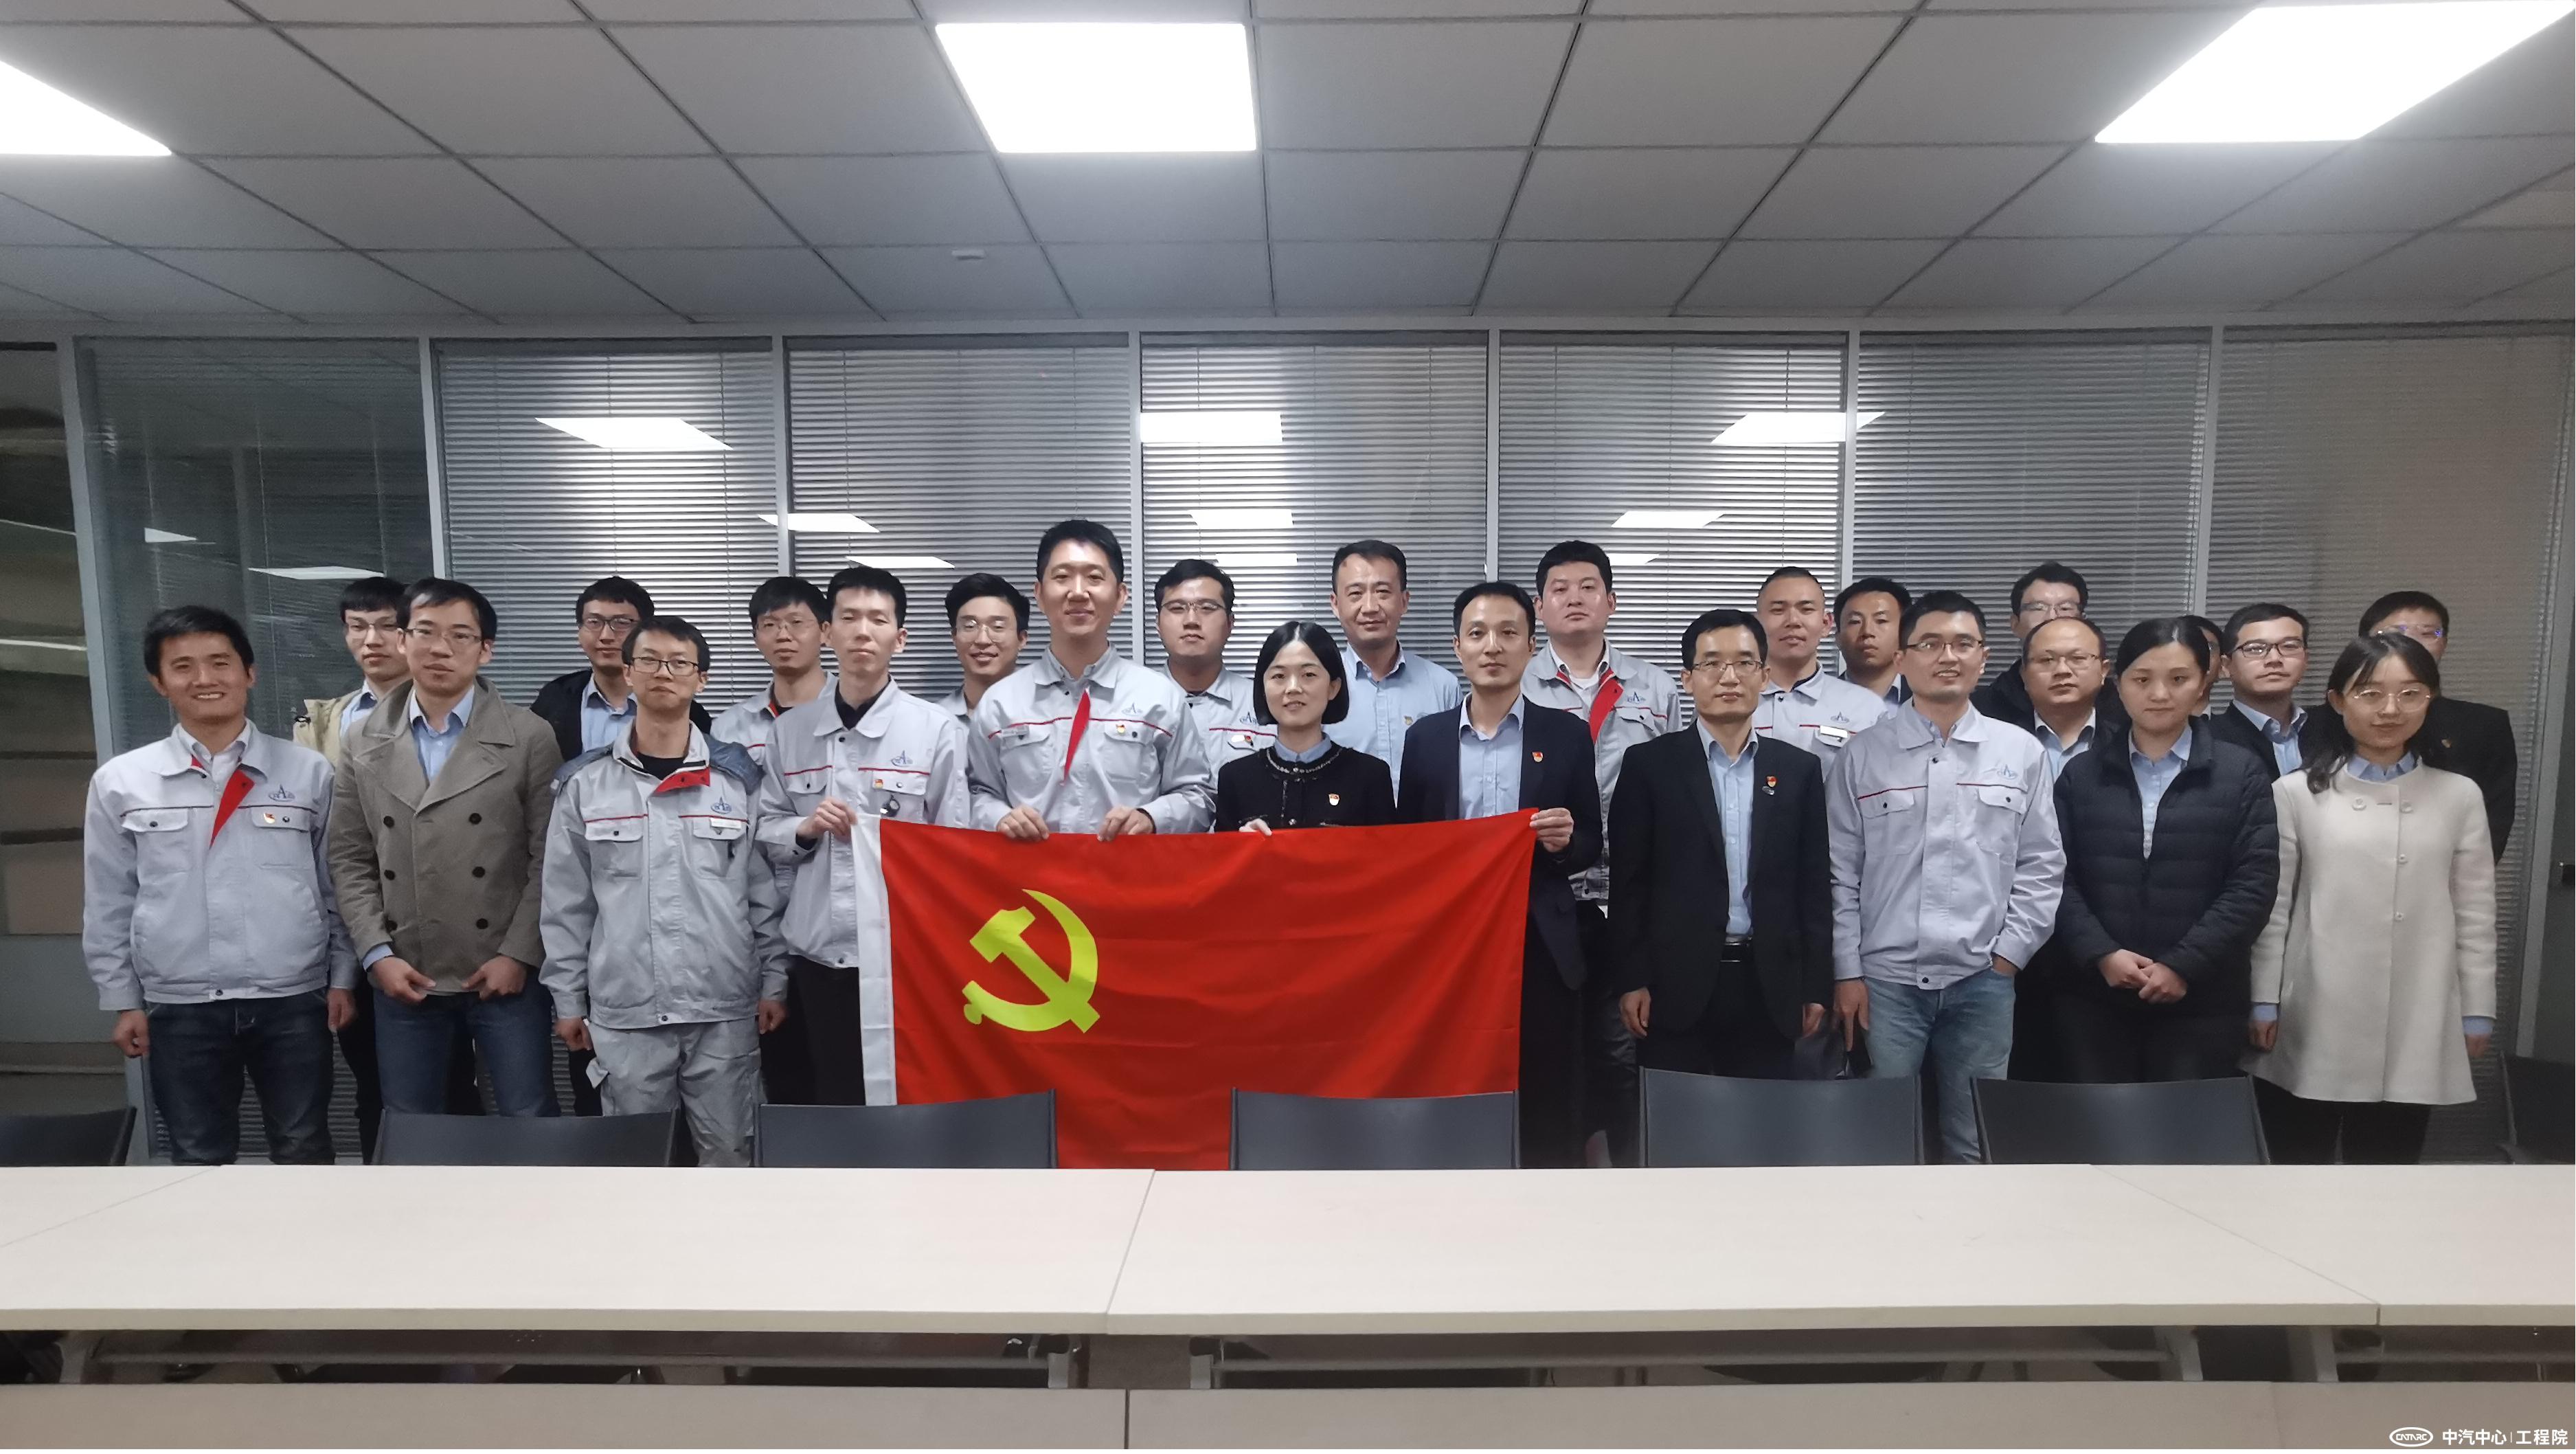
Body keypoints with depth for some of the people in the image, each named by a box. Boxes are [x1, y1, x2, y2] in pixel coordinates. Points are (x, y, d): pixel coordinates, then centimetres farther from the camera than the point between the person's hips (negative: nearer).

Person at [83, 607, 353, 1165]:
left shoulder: (309, 771, -1)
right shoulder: (119, 782, 1)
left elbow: (339, 884, 3)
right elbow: (107, 904, 7)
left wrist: (342, 977, 2)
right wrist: (123, 1000, 5)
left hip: (293, 1000, -1)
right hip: (179, 1008, 1)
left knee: (304, 1151, 11)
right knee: (198, 1158, 14)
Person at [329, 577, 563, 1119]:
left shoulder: (529, 737, -4)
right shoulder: (365, 744, 7)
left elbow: (549, 858, -6)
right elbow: (350, 861, 7)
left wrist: (518, 955, -11)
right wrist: (377, 954, -4)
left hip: (504, 973, -3)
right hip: (403, 978, 3)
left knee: (528, 1124, 4)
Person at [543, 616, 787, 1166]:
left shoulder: (738, 776, 1)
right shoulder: (584, 782, 2)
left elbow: (765, 889, 3)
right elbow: (566, 902, 6)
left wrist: (774, 982, 1)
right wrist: (567, 998, 6)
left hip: (724, 1008, 0)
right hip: (623, 1012, 1)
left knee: (727, 1152, 8)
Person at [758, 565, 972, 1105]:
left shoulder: (937, 728, -3)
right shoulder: (788, 730, 7)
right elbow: (764, 832, 10)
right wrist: (805, 829, -10)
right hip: (815, 959, 3)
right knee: (827, 1107, 12)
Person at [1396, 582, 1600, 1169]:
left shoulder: (1567, 734, 4)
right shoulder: (1424, 737, 7)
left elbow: (1591, 845, 7)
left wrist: (1565, 841, -16)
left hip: (1541, 949, -1)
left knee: (1549, 1120, 4)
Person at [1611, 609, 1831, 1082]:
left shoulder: (1800, 769, 8)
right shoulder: (1649, 763, 1)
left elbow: (1814, 885, 8)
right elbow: (1629, 880, -1)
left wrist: (1816, 986, 5)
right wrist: (1631, 979, -5)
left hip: (1769, 986, 2)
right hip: (1676, 983, -2)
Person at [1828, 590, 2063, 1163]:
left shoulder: (2022, 752, 5)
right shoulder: (1862, 755, 1)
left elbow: (2042, 867, 7)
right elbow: (1840, 874, 1)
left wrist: (2008, 956, 0)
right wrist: (1847, 973, -2)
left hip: (1983, 980, 2)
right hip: (1885, 979, -1)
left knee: (1975, 1140, 11)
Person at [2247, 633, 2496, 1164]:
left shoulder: (2460, 796, 5)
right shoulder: (2295, 793, -2)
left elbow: (2474, 914, 8)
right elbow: (2272, 907, -1)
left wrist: (2477, 1012, 8)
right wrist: (2264, 1003, -2)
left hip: (2413, 1034, 2)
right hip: (2313, 1029, -2)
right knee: (2299, 1174, 9)